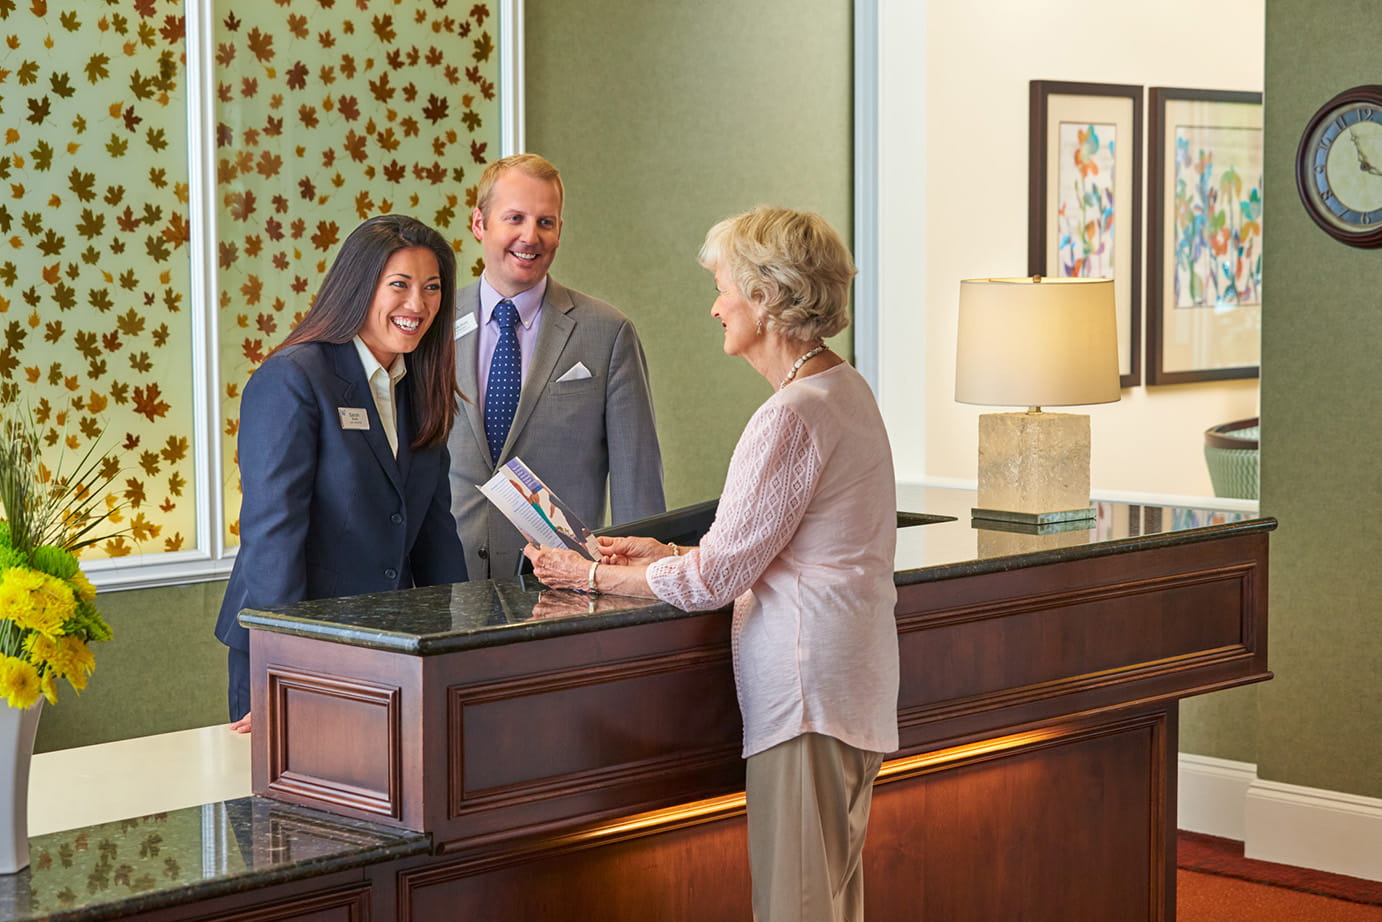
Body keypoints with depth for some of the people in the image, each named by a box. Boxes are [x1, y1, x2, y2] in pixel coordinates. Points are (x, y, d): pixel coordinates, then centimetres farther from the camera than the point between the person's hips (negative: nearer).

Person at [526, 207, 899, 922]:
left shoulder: (792, 417, -18)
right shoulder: (844, 390, 14)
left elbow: (718, 576, -15)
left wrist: (593, 576, -4)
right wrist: (665, 554, 16)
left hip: (808, 686, -11)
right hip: (849, 685, 11)